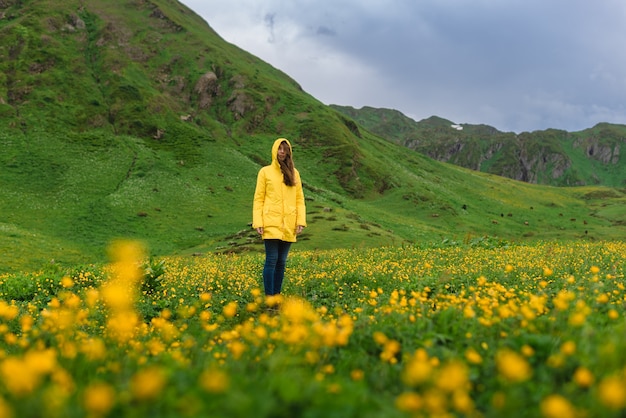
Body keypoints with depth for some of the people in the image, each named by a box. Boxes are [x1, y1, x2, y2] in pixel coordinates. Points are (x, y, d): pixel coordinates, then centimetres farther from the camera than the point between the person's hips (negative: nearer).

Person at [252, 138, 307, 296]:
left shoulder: (294, 173, 13)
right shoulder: (265, 172, 5)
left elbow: (300, 199, 11)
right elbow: (258, 198, 2)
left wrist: (301, 221, -1)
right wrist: (257, 222, -7)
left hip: (288, 225, 3)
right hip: (271, 223, -3)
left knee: (282, 261, 6)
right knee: (272, 259, -10)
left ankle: (277, 294, 14)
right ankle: (268, 296, -7)